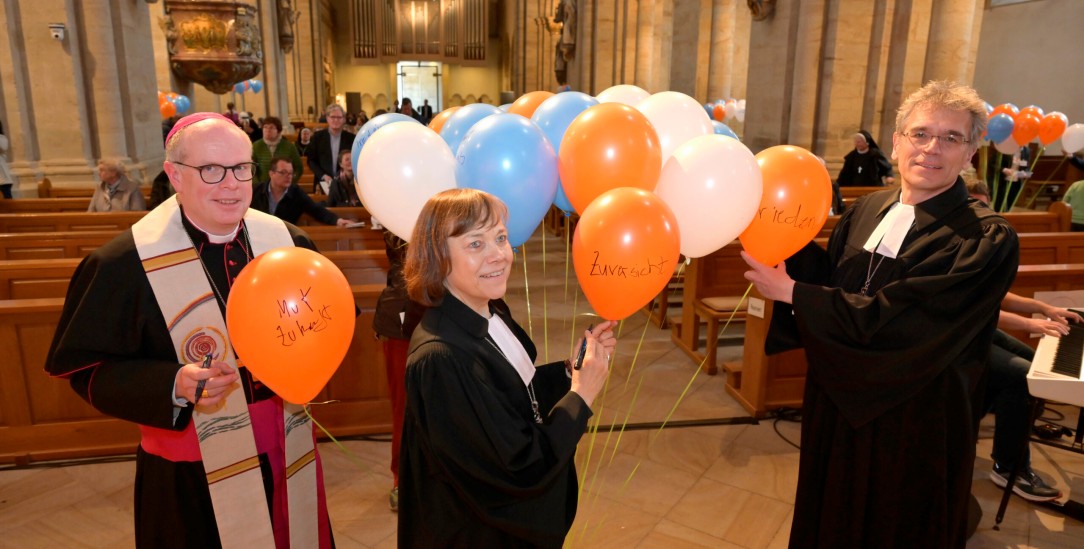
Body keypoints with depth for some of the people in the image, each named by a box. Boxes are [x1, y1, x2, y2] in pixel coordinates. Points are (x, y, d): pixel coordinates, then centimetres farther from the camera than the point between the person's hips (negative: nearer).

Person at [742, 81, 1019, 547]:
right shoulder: (868, 209, -1)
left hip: (913, 426, -5)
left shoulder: (986, 240, -19)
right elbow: (831, 278, 2)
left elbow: (893, 321, -27)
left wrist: (792, 292, -23)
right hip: (838, 405, 5)